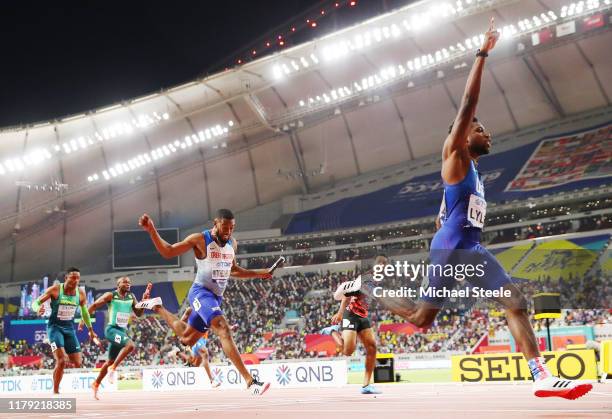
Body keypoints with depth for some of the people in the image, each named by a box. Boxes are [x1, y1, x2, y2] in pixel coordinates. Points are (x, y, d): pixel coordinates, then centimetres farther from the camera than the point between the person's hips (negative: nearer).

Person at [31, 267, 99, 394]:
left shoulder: (81, 293, -2)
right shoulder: (55, 289, -13)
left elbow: (84, 312, 15)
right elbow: (35, 302, -11)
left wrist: (91, 330, 20)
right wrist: (38, 309, -35)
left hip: (70, 328, 5)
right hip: (55, 327, -5)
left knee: (78, 363, 0)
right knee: (61, 361, -18)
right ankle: (55, 392, -4)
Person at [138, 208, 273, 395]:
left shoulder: (233, 243, 8)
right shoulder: (200, 239, -11)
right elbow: (168, 252, -6)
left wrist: (259, 273, 17)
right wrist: (151, 230, -20)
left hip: (216, 296, 8)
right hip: (201, 292, -8)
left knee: (186, 339, 20)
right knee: (224, 329, -29)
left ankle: (157, 308, 43)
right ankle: (250, 381, -35)